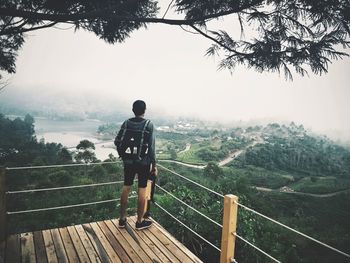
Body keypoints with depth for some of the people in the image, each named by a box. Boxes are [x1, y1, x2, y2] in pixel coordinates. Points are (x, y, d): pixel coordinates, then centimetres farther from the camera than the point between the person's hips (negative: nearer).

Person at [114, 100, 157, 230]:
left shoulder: (126, 123, 1)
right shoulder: (148, 124, -9)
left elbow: (117, 141, 0)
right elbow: (151, 147, -12)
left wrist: (123, 155, 16)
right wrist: (154, 165, -5)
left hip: (128, 161, 4)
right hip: (143, 162, -4)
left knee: (126, 187, 14)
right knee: (142, 190, 5)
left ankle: (122, 219, 24)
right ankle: (140, 221, 16)